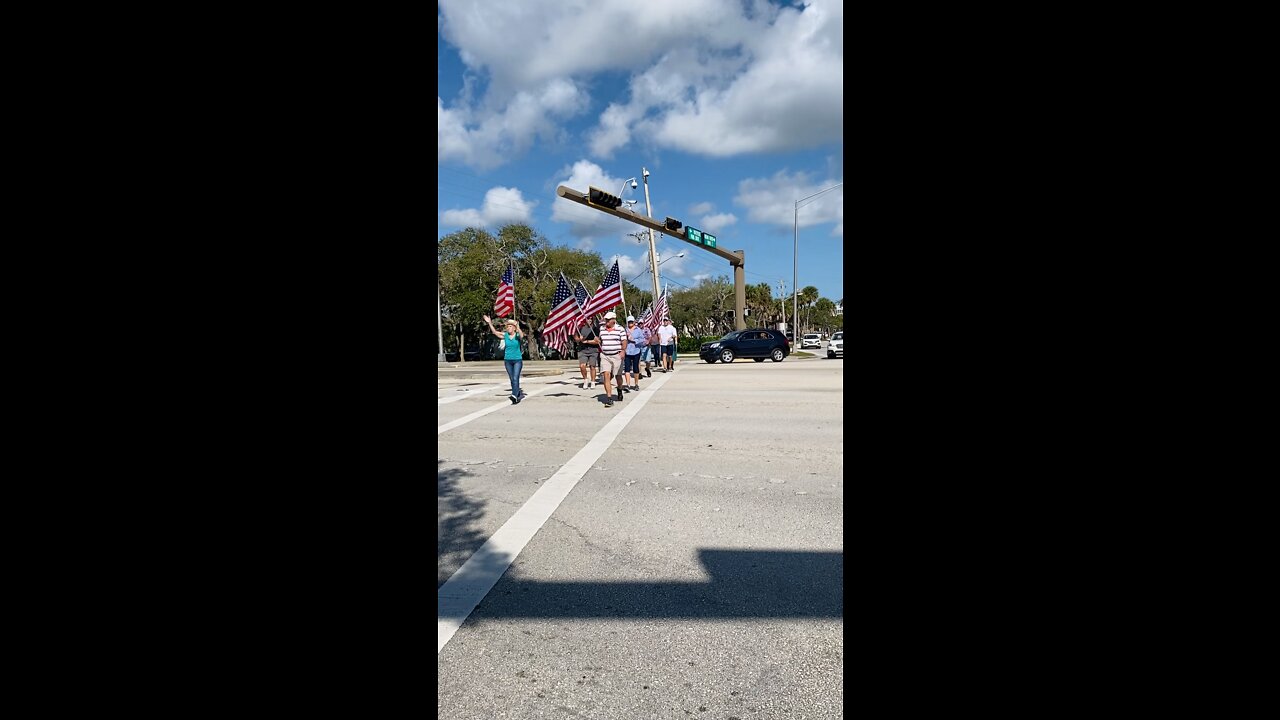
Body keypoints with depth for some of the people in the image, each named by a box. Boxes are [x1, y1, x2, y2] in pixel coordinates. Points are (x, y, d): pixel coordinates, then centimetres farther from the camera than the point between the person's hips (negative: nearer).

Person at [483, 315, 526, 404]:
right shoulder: (505, 335, 2)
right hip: (508, 360, 4)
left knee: (515, 378, -17)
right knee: (512, 379, 11)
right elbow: (495, 332, -6)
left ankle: (514, 395, -26)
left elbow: (521, 335, -31)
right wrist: (490, 323, -19)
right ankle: (519, 394, 26)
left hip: (517, 360, -4)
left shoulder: (518, 335, -8)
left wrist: (518, 327, -50)